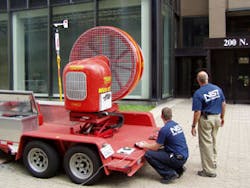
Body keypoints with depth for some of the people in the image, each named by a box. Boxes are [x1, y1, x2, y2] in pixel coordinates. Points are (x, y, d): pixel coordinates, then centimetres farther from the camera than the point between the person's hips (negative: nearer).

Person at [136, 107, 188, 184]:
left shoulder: (164, 129, -17)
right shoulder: (176, 125, 7)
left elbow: (155, 147, -7)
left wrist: (144, 145, 9)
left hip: (177, 159, -9)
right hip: (184, 157, 9)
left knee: (148, 154, -9)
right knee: (160, 151, 26)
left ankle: (169, 174, -5)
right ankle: (179, 168, 17)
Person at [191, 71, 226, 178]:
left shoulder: (198, 93, -16)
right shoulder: (217, 88, 1)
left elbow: (197, 112, -17)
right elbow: (223, 104, 7)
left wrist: (193, 126, -9)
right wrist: (222, 117, 19)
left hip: (206, 119, -6)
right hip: (217, 117, 7)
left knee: (206, 144, 2)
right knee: (213, 141, 24)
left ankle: (209, 170, 8)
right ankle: (213, 162, 41)